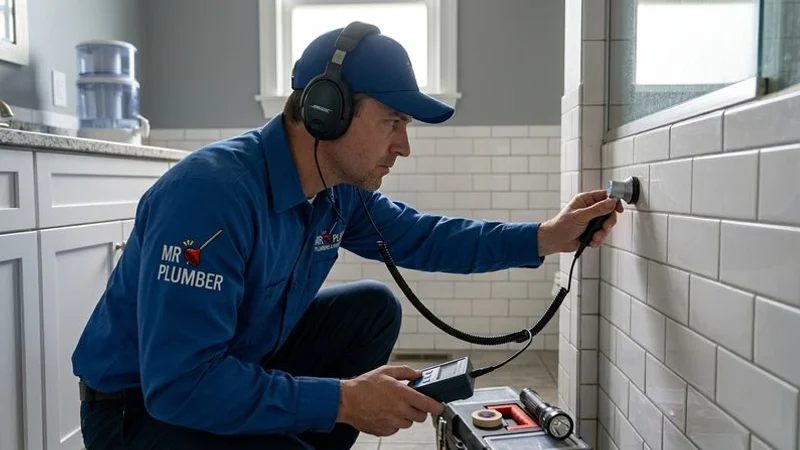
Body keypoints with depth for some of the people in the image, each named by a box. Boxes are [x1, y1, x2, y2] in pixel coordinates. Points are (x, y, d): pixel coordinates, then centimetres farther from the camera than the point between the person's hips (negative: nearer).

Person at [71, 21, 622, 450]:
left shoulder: (341, 189, -6)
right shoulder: (212, 195, -31)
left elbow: (422, 236, 7)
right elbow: (179, 384, -33)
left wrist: (546, 237, 0)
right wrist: (342, 400, -29)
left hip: (241, 363, 8)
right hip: (148, 405, -7)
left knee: (374, 307, 1)